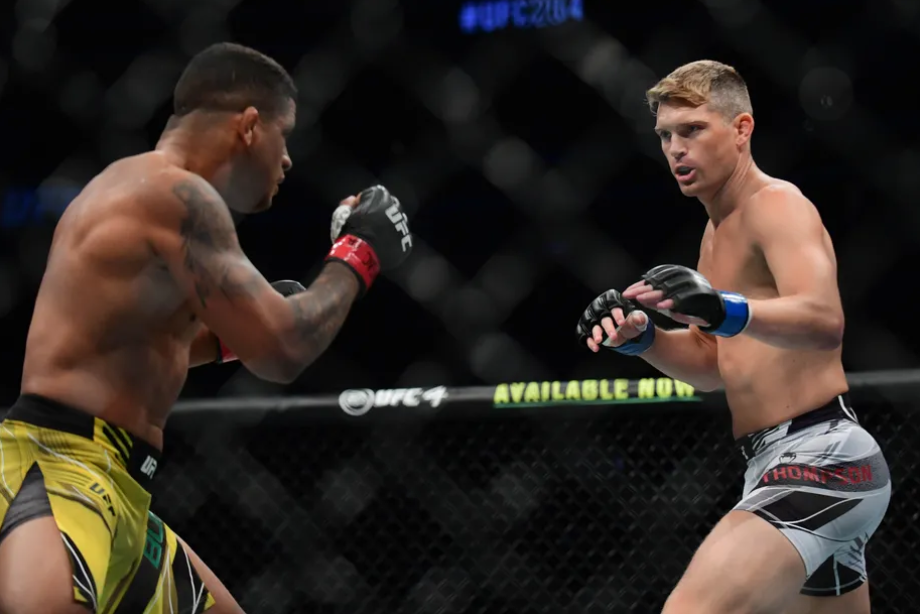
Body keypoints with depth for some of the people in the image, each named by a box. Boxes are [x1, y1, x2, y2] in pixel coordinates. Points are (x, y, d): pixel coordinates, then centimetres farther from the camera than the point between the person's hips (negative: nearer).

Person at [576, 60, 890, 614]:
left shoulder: (777, 204, -11)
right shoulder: (719, 231, 19)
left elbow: (825, 321, -29)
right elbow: (714, 364, 20)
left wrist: (726, 311, -47)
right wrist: (640, 337, 2)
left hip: (820, 459, -11)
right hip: (783, 464, 11)